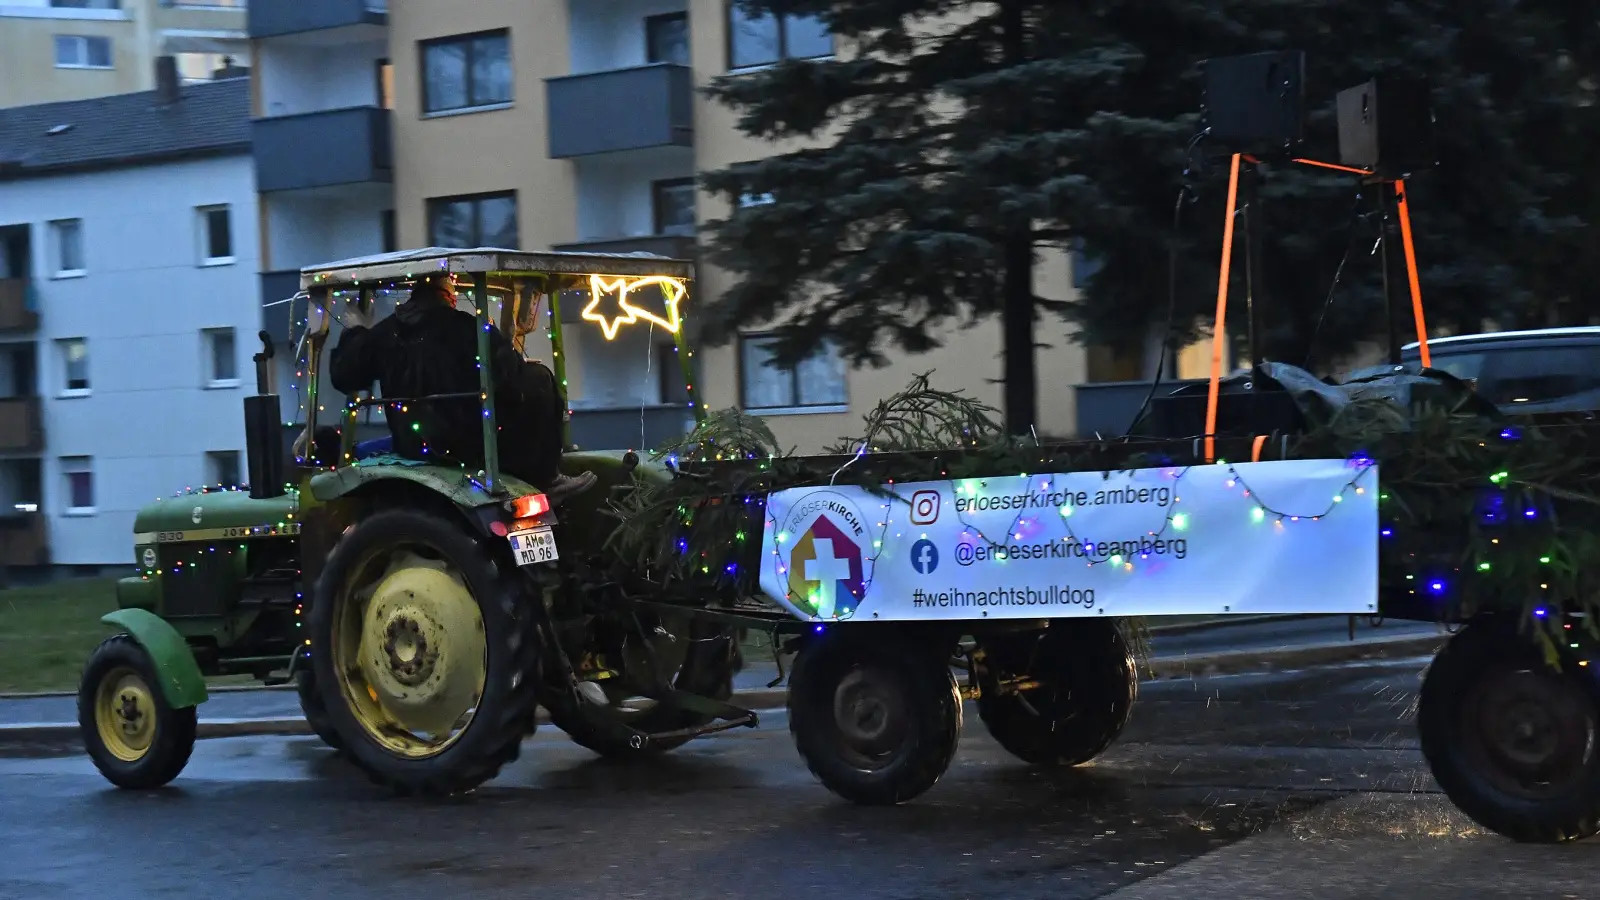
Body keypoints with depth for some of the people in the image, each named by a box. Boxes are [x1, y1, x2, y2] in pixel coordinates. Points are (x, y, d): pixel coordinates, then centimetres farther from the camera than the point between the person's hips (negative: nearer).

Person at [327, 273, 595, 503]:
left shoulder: (383, 333, 5)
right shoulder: (468, 328, -12)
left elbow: (342, 377, 13)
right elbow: (511, 379, -17)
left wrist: (355, 333, 30)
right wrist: (524, 367, 7)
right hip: (475, 447, -7)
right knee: (539, 380, 3)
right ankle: (543, 480, 3)